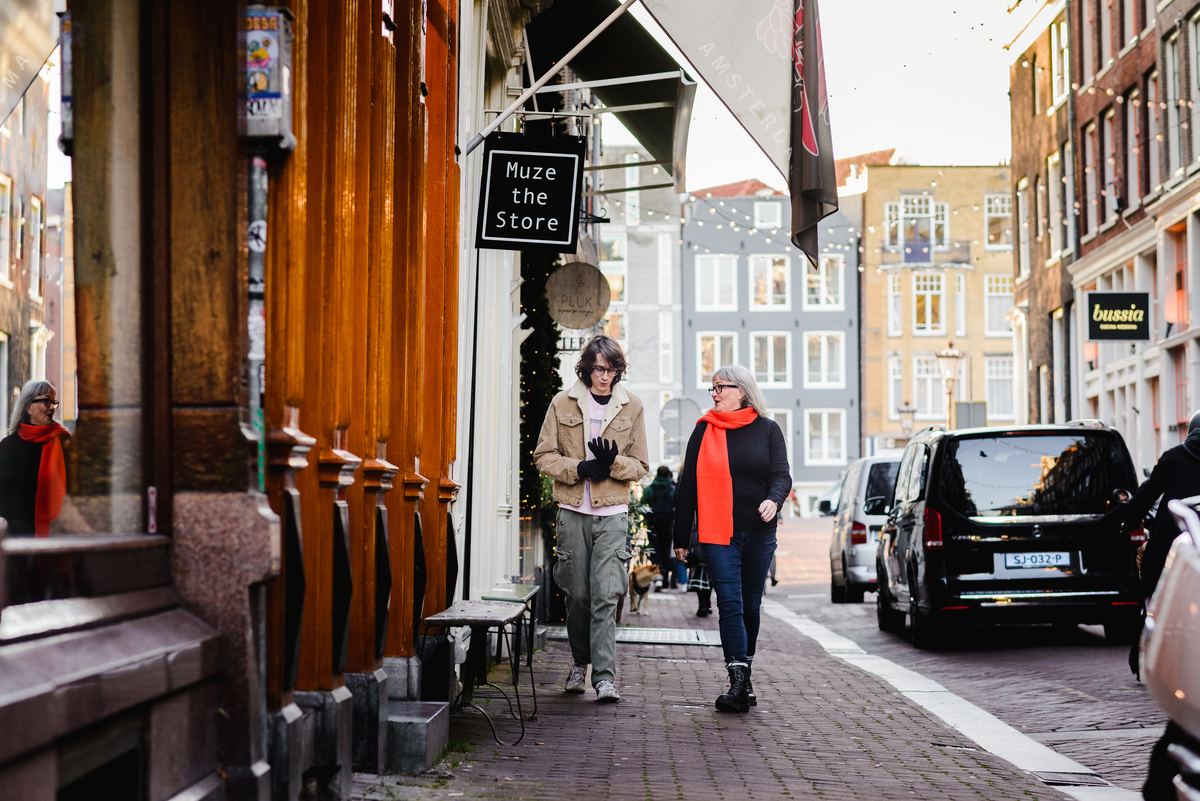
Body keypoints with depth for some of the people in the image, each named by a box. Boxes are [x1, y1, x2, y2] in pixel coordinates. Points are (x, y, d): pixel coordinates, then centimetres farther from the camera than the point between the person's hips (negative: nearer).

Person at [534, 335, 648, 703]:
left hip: (612, 512, -1)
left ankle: (604, 676, -11)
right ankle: (580, 663, 26)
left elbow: (641, 465, 10)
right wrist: (580, 468, -11)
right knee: (578, 593, 5)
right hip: (573, 511, 1)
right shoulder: (563, 403, 5)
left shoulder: (631, 406, 7)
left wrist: (613, 463, -11)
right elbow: (544, 455, 5)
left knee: (606, 595, -10)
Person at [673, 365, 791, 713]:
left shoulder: (767, 430, 7)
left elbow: (781, 474, 0)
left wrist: (773, 500, -25)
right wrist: (681, 537, 6)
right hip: (718, 533, -1)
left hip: (759, 532, 1)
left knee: (750, 605, 9)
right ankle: (739, 683, -18)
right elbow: (688, 484, 9)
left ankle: (743, 673, 22)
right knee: (730, 604, -12)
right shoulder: (704, 431, 8)